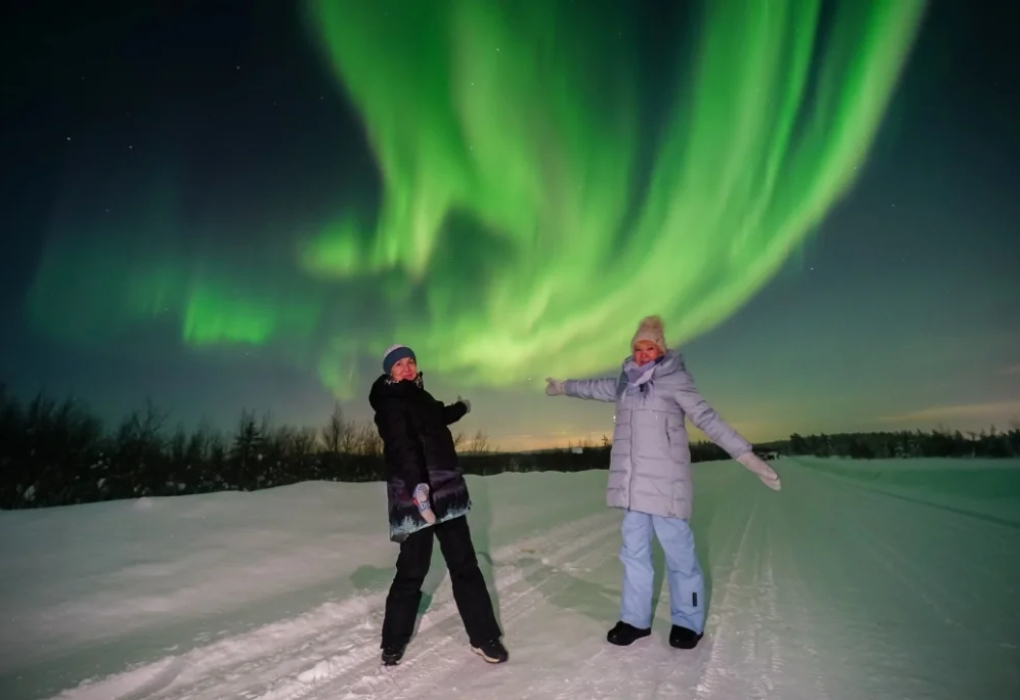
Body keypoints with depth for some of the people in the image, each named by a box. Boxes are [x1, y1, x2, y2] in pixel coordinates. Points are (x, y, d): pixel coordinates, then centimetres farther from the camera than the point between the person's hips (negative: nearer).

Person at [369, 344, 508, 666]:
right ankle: (393, 642, 19)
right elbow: (403, 446, -25)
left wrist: (460, 408, 56)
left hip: (446, 491, 8)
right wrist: (418, 486, -38)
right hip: (415, 494, -8)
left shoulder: (419, 397, 18)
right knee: (412, 569, -2)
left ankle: (484, 636, 16)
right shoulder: (390, 403, -10)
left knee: (465, 565, 8)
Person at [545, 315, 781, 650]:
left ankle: (688, 622, 20)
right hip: (633, 482, 6)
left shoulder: (675, 379, -6)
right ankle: (635, 619, 23)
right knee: (634, 551, 10)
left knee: (678, 551, 2)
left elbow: (708, 419, -11)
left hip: (664, 481, -6)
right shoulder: (625, 382, 11)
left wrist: (747, 456, -18)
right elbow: (595, 388, 29)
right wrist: (564, 386, 44)